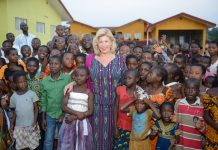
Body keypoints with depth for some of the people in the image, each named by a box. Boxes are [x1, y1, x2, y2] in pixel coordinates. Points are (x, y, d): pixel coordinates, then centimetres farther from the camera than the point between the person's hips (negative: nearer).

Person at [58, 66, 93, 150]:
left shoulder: (89, 92, 2)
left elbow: (90, 111, -5)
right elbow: (64, 107, -5)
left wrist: (74, 117, -15)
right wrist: (77, 113, -19)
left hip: (82, 123, 0)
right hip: (69, 122, 1)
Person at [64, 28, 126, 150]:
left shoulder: (119, 59, 0)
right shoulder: (90, 58, 0)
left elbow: (125, 81, 3)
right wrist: (73, 83, -10)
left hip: (114, 103, 0)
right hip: (95, 103, 0)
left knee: (110, 130, 12)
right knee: (96, 130, 11)